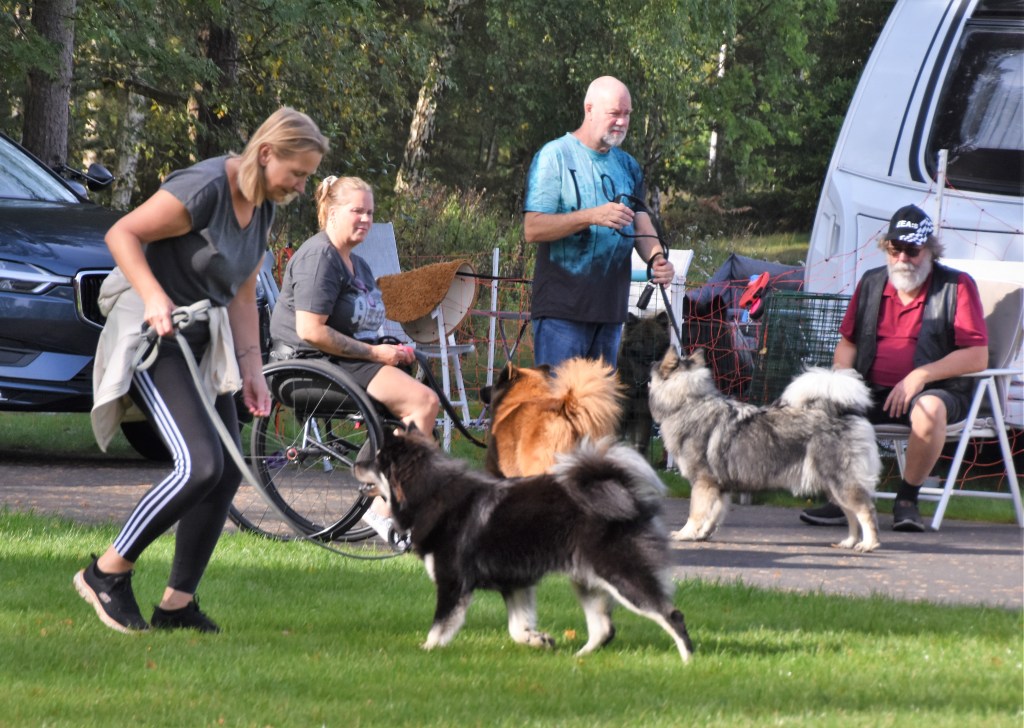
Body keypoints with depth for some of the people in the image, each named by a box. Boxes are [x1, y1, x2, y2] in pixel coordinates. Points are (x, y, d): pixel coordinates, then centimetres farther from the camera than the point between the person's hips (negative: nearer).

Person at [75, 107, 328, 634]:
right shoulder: (204, 190, -19)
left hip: (202, 342, 9)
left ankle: (178, 604, 9)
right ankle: (108, 573, -7)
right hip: (152, 334, -9)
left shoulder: (263, 209, 9)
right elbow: (121, 234, -17)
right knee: (200, 464, -20)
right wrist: (153, 297, -28)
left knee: (226, 474, 1)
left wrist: (252, 369, 10)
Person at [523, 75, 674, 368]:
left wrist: (655, 257, -13)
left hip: (610, 309, 6)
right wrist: (592, 217, -24)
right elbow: (533, 229, -12)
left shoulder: (628, 166, 16)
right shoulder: (554, 156, -4)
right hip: (562, 309, -6)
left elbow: (641, 224, 10)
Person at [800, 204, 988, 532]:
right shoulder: (871, 284, 14)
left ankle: (907, 499, -19)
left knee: (929, 410, -40)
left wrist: (921, 375, -19)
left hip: (934, 391, -4)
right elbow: (848, 342, 21)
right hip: (872, 391, 4)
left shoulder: (957, 286, -1)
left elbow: (978, 357, -9)